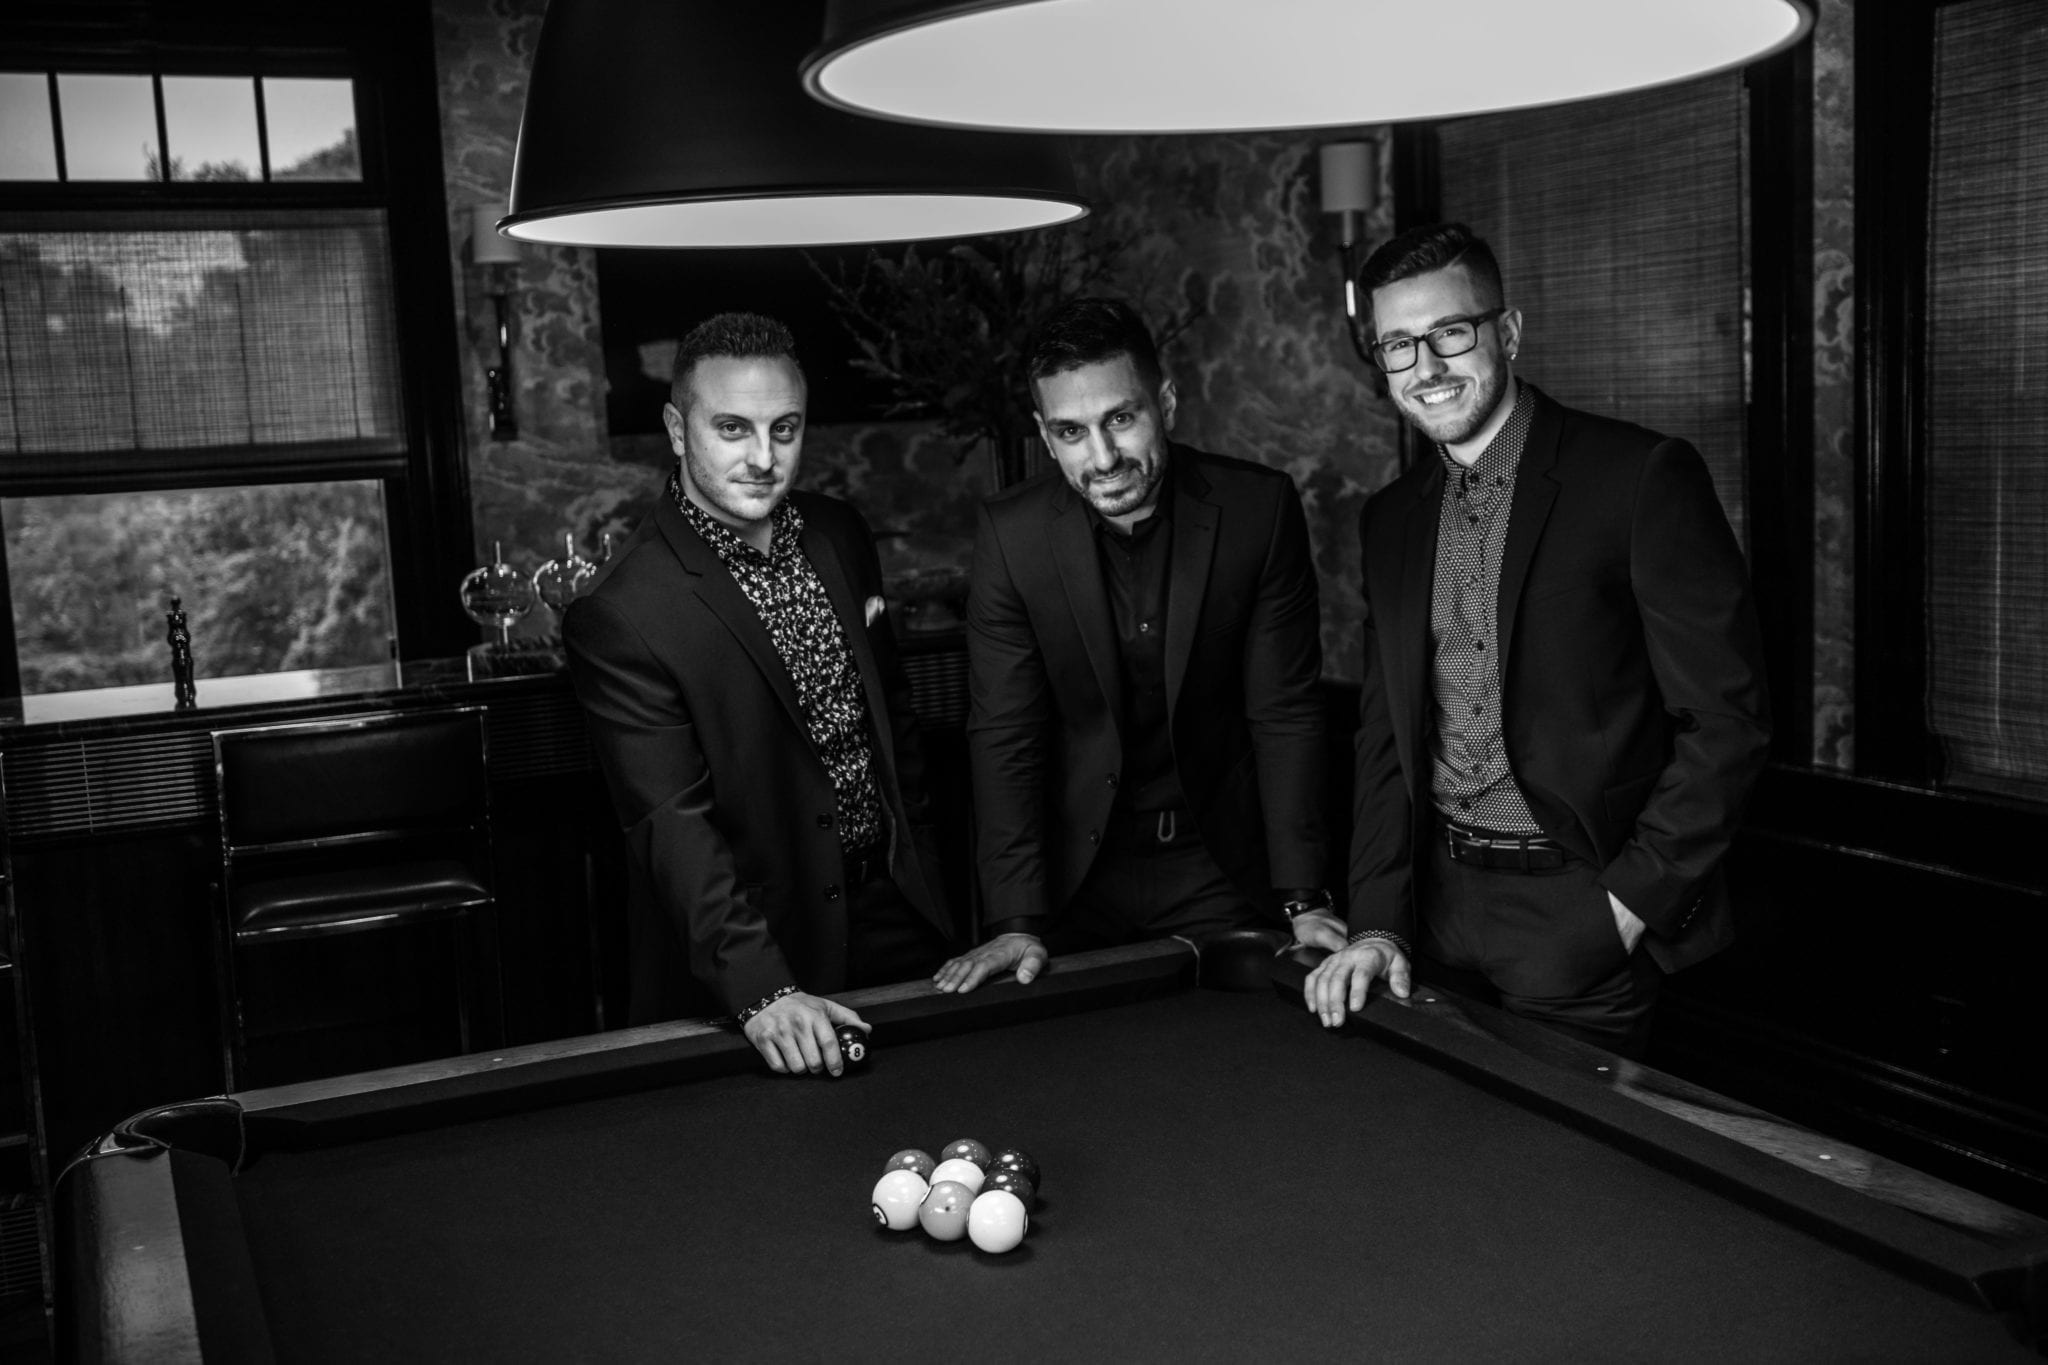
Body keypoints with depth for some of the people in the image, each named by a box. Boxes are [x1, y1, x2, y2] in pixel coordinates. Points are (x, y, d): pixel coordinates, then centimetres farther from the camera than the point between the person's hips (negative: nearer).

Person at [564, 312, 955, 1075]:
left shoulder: (840, 536, 2)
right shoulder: (622, 616, -20)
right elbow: (673, 826, -25)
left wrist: (914, 856, 12)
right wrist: (762, 991, -34)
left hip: (896, 908, 6)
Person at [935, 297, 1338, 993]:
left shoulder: (1259, 508, -13)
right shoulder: (1010, 535, -13)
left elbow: (1285, 711, -10)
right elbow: (1005, 734, -12)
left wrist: (1301, 898, -15)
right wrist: (1018, 923, -19)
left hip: (1222, 867, 1)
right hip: (1076, 865, 0)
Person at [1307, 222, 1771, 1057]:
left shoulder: (1642, 477, -10)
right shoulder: (1391, 519, 9)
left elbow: (1727, 717, -11)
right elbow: (1386, 733, 10)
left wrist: (1633, 902, -14)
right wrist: (1377, 922, 0)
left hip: (1582, 917, -5)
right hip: (1440, 902, 5)